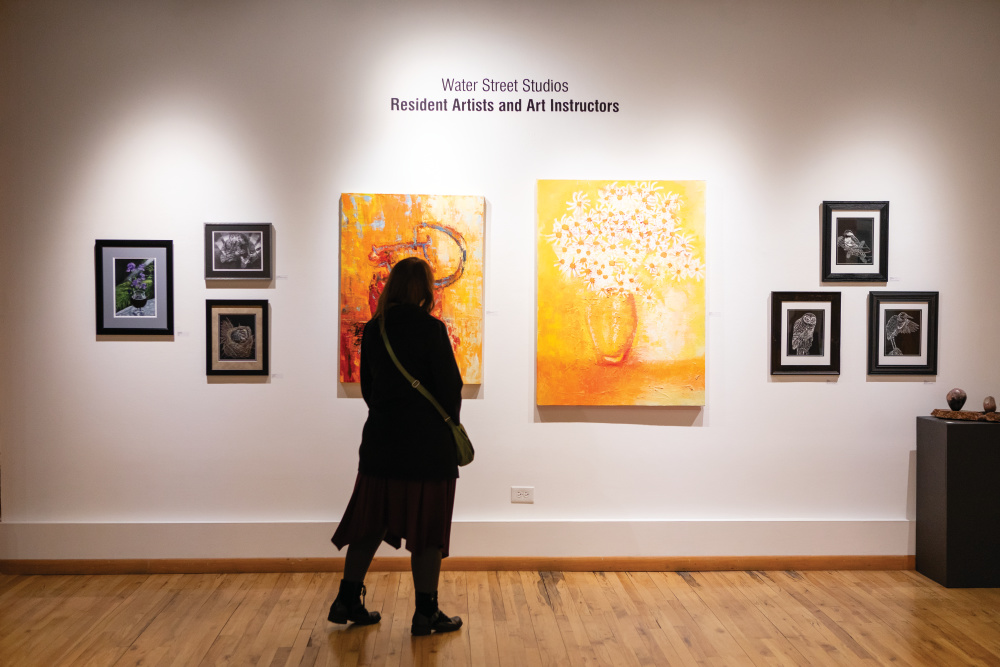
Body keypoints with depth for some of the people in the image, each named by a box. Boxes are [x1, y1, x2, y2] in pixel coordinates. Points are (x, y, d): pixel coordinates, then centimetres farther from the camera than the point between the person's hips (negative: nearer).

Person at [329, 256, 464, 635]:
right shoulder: (430, 329, -14)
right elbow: (450, 386, -12)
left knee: (372, 520, 17)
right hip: (427, 441, -5)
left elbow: (368, 385, 10)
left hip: (381, 438, 6)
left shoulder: (373, 330, 3)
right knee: (427, 525, 5)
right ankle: (426, 613, 15)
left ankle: (348, 601, 24)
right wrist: (450, 425, 4)